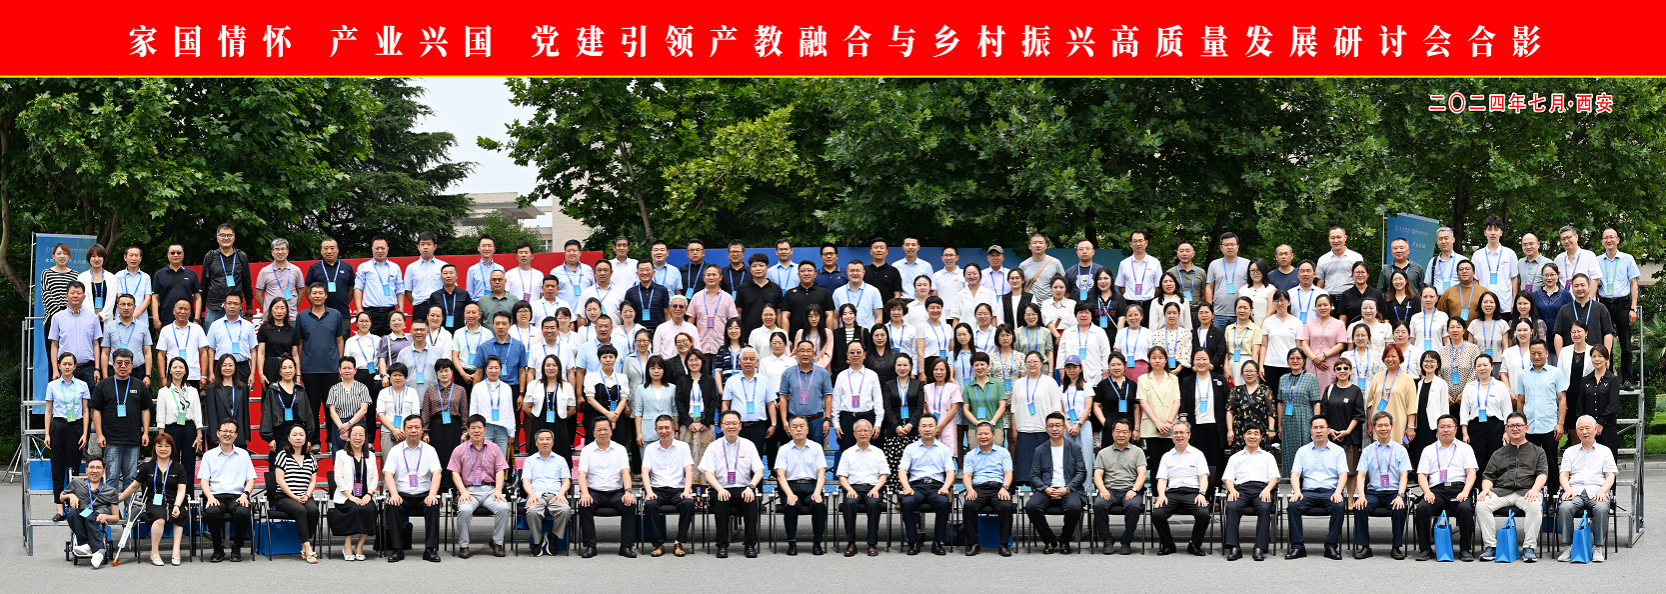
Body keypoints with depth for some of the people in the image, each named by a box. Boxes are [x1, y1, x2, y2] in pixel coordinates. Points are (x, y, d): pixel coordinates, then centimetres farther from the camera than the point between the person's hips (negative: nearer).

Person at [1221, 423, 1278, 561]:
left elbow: (1274, 477, 14)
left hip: (1261, 488, -1)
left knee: (1264, 508, -36)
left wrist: (1267, 489, -9)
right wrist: (1232, 490, -7)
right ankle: (1233, 548, -39)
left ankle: (1260, 548, -40)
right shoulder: (1235, 458, 27)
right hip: (1241, 489, 1)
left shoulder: (1268, 457, 25)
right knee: (1232, 507, -34)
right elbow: (1228, 478, 17)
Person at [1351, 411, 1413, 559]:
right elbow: (1360, 475, 4)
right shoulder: (1368, 451, 12)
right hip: (1373, 492, 2)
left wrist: (1399, 496, -17)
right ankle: (1364, 547, -21)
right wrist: (1361, 496, -14)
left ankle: (1397, 547, -21)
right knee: (1359, 507, -28)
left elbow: (1404, 475, 0)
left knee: (1399, 509, -33)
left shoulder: (1400, 450, 9)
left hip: (1394, 492, -2)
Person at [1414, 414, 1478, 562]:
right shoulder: (1429, 450, 20)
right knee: (1422, 508, -30)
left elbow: (1471, 473, 6)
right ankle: (1425, 549, -21)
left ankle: (1465, 550, -24)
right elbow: (1422, 475, 12)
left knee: (1465, 509, -34)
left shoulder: (1465, 448, 17)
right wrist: (1427, 492, -9)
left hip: (1458, 489, -1)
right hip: (1436, 490, 1)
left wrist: (1465, 492, -12)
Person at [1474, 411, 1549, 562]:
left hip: (1526, 492, -2)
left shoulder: (1537, 452, 19)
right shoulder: (1498, 454, 26)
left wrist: (1534, 490, -15)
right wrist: (1486, 489, -6)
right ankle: (1491, 546, -24)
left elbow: (1542, 473, 5)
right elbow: (1488, 476, 18)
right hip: (1501, 492, 2)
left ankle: (1529, 547, -30)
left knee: (1535, 506, -37)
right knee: (1481, 504, -28)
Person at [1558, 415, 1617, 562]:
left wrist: (1602, 491, -11)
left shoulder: (1605, 451, 19)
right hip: (1575, 491, 1)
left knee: (1601, 508, -36)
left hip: (1596, 491, -1)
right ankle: (1568, 547, -27)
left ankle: (1598, 549, -29)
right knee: (1565, 507, -33)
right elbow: (1563, 475, 14)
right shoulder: (1570, 452, 23)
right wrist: (1568, 489, -8)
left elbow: (1610, 477, 10)